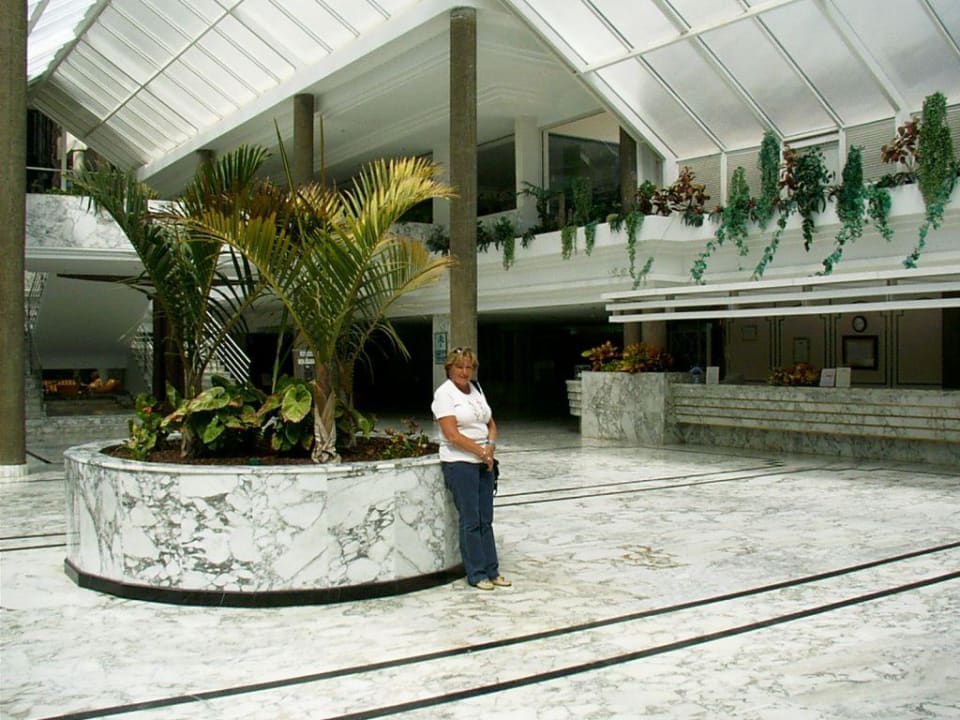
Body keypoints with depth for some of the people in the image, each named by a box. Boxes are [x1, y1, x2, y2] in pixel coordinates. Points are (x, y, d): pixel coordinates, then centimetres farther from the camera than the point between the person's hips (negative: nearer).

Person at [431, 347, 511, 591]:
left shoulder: (476, 389, 13)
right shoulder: (444, 393, -9)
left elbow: (491, 425, 17)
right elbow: (452, 435, -16)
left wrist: (491, 447, -3)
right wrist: (481, 452, -13)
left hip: (483, 463, 7)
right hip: (459, 463, -7)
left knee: (485, 519, 10)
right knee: (470, 520, -2)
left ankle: (491, 571, 17)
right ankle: (476, 574, 7)